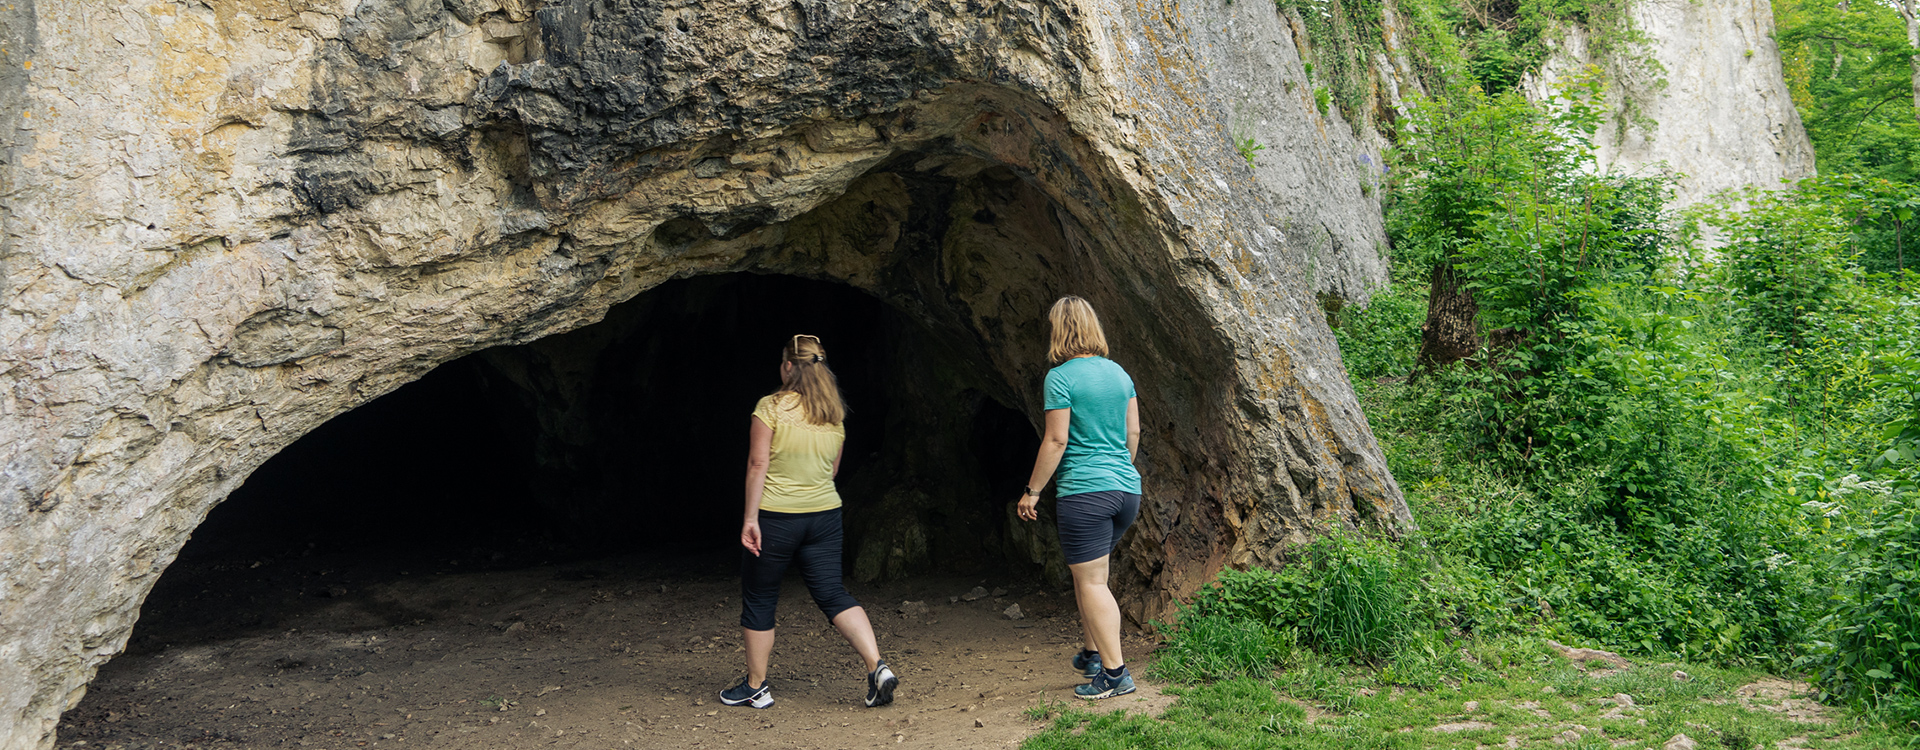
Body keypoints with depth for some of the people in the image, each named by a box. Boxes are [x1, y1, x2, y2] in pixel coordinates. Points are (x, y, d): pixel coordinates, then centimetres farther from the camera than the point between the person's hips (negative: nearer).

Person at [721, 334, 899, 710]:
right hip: (825, 515, 5)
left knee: (758, 600, 10)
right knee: (833, 594, 7)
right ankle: (877, 666, -9)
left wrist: (751, 517, -12)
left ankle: (756, 687, 18)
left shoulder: (771, 407, -10)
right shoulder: (835, 414, 6)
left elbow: (758, 464, -14)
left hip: (775, 517, -5)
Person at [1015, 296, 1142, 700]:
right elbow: (1133, 432, 13)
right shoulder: (1118, 372, 10)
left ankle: (1115, 672, 0)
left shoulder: (1061, 377, -10)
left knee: (1091, 582, 0)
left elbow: (1056, 440, -13)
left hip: (1084, 491, -7)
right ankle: (1093, 653, 28)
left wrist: (1032, 490, -5)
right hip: (1126, 488, 7)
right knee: (1087, 574, 22)